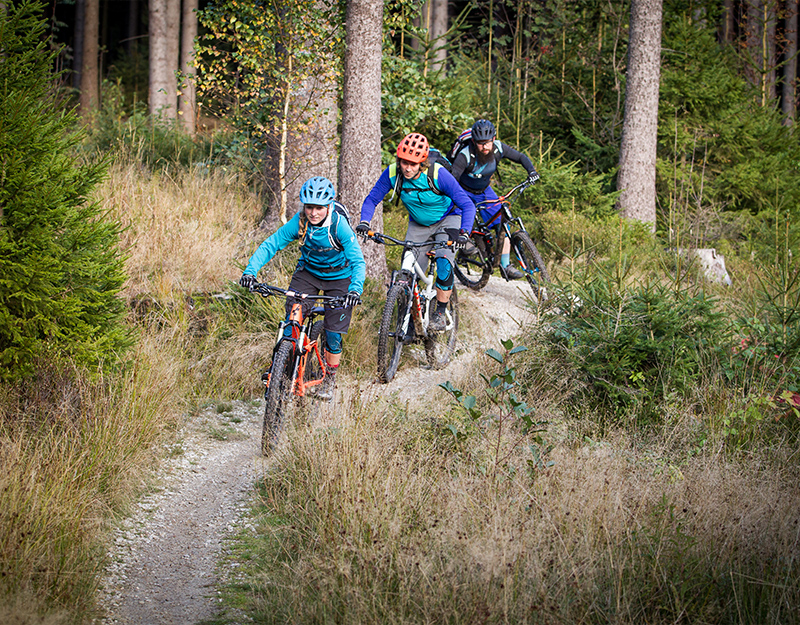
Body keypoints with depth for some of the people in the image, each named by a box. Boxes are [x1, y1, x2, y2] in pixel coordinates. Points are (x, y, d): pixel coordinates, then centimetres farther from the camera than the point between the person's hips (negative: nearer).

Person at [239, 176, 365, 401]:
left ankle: (330, 378, 21)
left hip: (339, 277, -2)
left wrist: (356, 289, -52)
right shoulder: (299, 222, -22)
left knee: (333, 332, -3)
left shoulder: (339, 225, -30)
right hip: (308, 271, 2)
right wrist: (250, 271, -35)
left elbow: (358, 262, -34)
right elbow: (271, 244, -20)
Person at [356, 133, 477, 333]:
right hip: (418, 225, 4)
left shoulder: (438, 174, -32)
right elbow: (372, 200, -9)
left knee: (444, 261, -26)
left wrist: (464, 233, -46)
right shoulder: (392, 174, -23)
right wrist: (364, 223, -28)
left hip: (447, 220, -4)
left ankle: (440, 313, -13)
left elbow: (467, 205, -31)